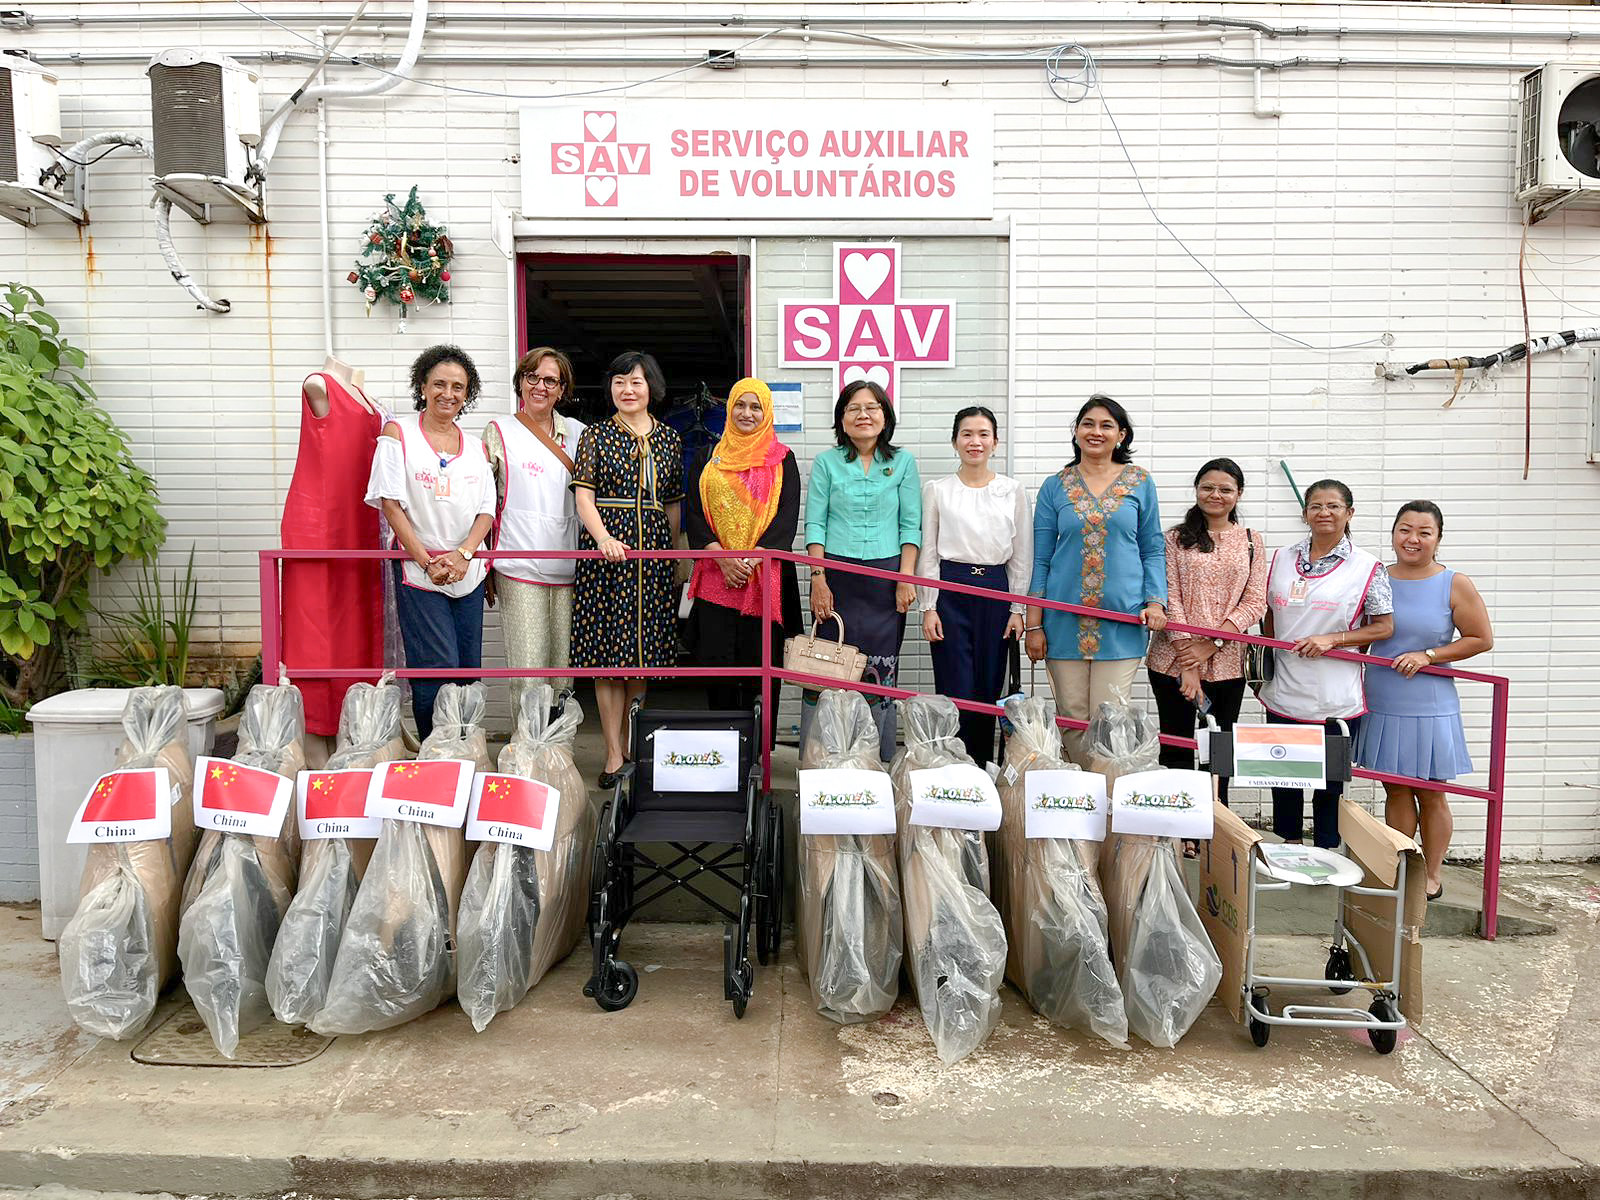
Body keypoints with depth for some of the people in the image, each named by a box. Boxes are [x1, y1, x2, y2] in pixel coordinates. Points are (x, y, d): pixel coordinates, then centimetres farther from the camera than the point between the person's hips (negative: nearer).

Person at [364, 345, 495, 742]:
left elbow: (487, 510, 7)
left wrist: (464, 554, -11)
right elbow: (390, 503, -6)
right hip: (418, 570, -4)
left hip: (469, 571, 4)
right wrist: (427, 560, -12)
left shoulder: (476, 446, 12)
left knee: (469, 670, 6)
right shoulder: (398, 433, 1)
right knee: (438, 671, -9)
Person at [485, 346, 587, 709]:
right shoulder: (499, 432, 5)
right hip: (520, 568, -3)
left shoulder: (577, 433, 13)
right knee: (528, 668, -6)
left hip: (568, 567, 3)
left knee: (564, 667, 6)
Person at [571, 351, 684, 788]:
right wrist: (604, 537, -23)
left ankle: (629, 741, 23)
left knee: (644, 649, 7)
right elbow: (583, 495, -6)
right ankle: (614, 754, 5)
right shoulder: (596, 435, 4)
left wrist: (675, 553, 12)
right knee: (607, 651, -2)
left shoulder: (669, 440, 13)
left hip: (654, 552, 3)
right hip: (605, 549, -3)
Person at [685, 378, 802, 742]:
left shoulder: (782, 459, 7)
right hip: (716, 576, 2)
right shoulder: (709, 458, 13)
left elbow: (787, 516, -2)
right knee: (717, 665, 1)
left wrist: (752, 560, -14)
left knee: (761, 664, -1)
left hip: (765, 577, -2)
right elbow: (694, 514, 5)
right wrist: (723, 558, -10)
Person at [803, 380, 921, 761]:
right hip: (836, 576, 0)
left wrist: (906, 579, -3)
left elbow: (911, 526, 6)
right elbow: (815, 524, 3)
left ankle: (880, 761, 9)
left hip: (885, 578, 0)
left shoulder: (903, 463, 8)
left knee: (881, 669, 0)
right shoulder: (826, 462, 6)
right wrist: (818, 579, -6)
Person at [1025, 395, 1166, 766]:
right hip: (1065, 619, 1)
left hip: (1122, 618, -1)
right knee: (1072, 718, 5)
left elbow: (1153, 550, 10)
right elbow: (1040, 559, 6)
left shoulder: (1139, 482, 7)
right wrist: (1033, 624, 0)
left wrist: (1156, 601, -6)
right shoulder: (1056, 486, 7)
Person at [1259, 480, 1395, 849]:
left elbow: (1384, 626, -4)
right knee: (1283, 781, 13)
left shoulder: (1368, 568, -4)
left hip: (1336, 703, -3)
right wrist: (1264, 670, 11)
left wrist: (1331, 640, -15)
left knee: (1330, 785, 6)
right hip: (1284, 695, 4)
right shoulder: (1282, 558, 7)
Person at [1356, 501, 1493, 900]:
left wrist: (1428, 656, -12)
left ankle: (1431, 877, 24)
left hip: (1429, 709, -2)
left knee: (1430, 793, 9)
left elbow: (1482, 639, -2)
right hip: (1382, 706, 2)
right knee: (1396, 790, 11)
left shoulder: (1455, 585, -5)